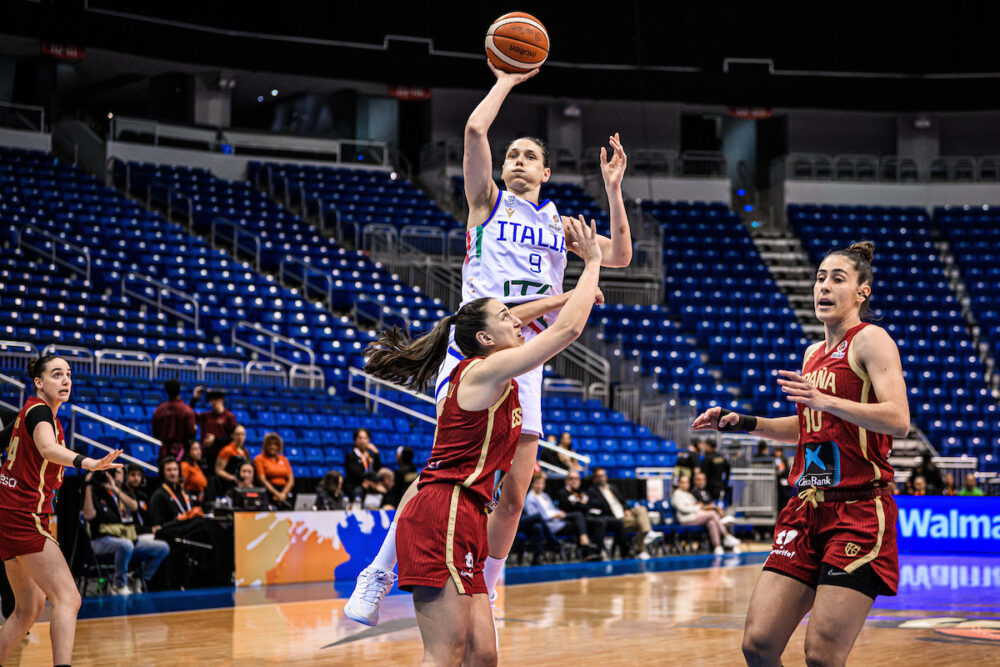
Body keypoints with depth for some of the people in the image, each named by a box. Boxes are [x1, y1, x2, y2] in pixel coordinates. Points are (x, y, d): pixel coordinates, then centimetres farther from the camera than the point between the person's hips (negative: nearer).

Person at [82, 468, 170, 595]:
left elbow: (134, 507, -4)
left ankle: (138, 583, -1)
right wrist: (88, 488, -17)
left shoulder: (124, 495, 21)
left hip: (130, 539, 7)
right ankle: (119, 586, -20)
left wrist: (115, 489, -14)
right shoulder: (97, 494, 4)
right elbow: (89, 515, -15)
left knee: (163, 548, -8)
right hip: (104, 541, -6)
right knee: (126, 545, -40)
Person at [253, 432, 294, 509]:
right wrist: (276, 494, -14)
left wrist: (283, 494, -7)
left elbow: (291, 480, 12)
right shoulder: (259, 459, 5)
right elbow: (262, 480, -4)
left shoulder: (283, 459, 18)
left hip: (285, 492, 4)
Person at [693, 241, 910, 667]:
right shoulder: (813, 354, 18)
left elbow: (898, 421, -19)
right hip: (807, 508, 7)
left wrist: (825, 400, -28)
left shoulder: (870, 340, -5)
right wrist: (743, 423, 20)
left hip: (859, 511, -7)